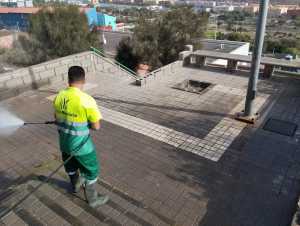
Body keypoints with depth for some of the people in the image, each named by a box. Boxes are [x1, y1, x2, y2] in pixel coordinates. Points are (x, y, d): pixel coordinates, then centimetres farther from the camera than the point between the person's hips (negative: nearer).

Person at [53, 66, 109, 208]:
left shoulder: (59, 96, -7)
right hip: (81, 145, -6)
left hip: (64, 143, 7)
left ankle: (75, 185, 56)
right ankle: (92, 199, 32)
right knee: (91, 170, 15)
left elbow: (57, 119, 8)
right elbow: (96, 126, -20)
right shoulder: (87, 100, -27)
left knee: (70, 166, 30)